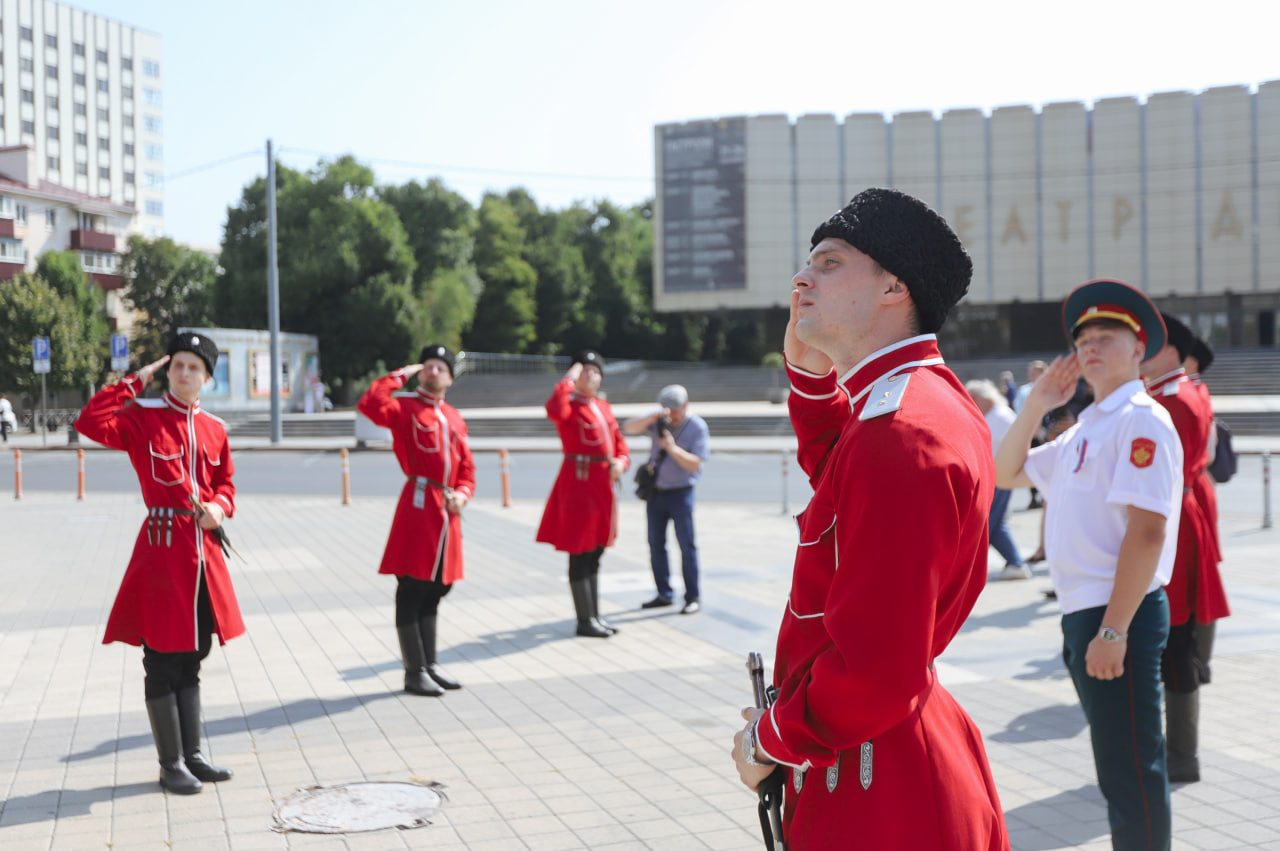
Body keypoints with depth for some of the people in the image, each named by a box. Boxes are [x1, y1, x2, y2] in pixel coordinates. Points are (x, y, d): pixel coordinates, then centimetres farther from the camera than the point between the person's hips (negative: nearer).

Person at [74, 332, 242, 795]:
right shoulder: (143, 418, -5)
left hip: (204, 550, 6)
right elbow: (90, 423, -22)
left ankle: (192, 755, 24)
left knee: (190, 661, 15)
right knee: (164, 665, 1)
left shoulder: (214, 428, 10)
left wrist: (218, 507, -3)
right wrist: (135, 382, -15)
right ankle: (171, 764, 10)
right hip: (163, 549, -5)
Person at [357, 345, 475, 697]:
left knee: (434, 592, 14)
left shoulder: (454, 417, 16)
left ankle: (430, 664, 23)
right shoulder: (404, 407, -3)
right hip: (418, 507, -7)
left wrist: (462, 494, 0)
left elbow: (467, 468, 19)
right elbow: (369, 404, -25)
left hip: (446, 512, 7)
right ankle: (415, 671, 4)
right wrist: (401, 375, -13)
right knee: (412, 594, -2)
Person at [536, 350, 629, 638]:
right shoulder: (569, 407, -7)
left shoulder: (603, 407, 16)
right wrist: (568, 379, -21)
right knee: (581, 555, -3)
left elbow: (620, 444, 20)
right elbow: (555, 410, -34)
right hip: (579, 483, -8)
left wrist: (620, 463, -2)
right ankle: (585, 620, 3)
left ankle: (594, 615, 22)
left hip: (603, 484, 8)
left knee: (594, 555, 15)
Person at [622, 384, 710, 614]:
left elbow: (694, 464, -14)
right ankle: (664, 594, 18)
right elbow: (628, 428, -10)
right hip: (656, 491, 5)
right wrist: (650, 419, -26)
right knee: (656, 544, 8)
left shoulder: (697, 427, -8)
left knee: (687, 546, -4)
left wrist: (673, 449, -29)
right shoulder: (659, 421, 0)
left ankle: (692, 598, 3)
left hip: (680, 493, -4)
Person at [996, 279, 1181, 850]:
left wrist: (1113, 631, -25)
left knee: (1132, 775, -4)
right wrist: (1037, 404, 11)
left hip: (1122, 614, -9)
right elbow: (1006, 474, 24)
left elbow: (1147, 531, -21)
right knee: (1117, 770, 20)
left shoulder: (1141, 420, -12)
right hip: (1082, 612, 9)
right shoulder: (1084, 429, 16)